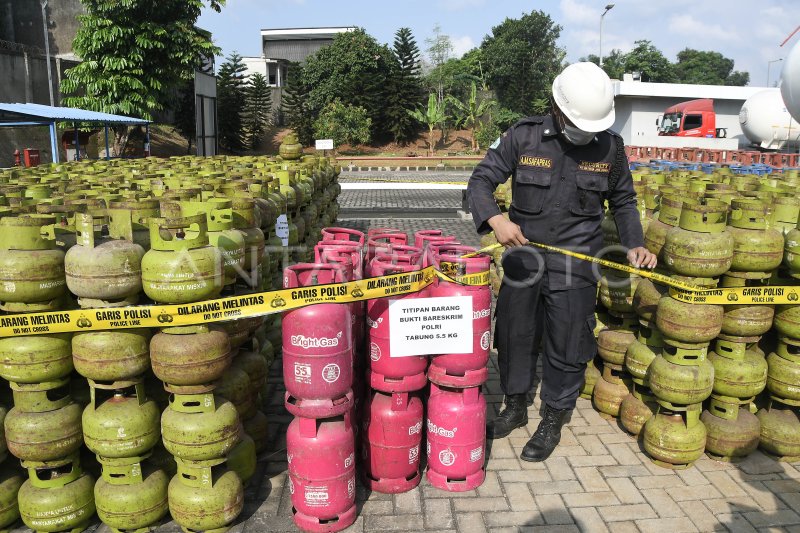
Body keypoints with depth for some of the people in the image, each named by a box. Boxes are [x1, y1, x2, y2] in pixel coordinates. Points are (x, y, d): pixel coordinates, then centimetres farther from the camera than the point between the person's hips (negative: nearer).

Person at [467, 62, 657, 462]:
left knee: (567, 347, 6)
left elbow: (623, 202, 12)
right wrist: (495, 219, -25)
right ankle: (515, 408, 36)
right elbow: (481, 181, -7)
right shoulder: (524, 137, -7)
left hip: (575, 265, 0)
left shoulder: (610, 147, -1)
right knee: (513, 335, 13)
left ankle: (553, 423, 27)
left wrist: (634, 244, -3)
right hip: (522, 256, 1)